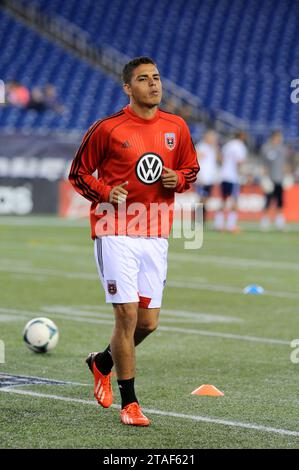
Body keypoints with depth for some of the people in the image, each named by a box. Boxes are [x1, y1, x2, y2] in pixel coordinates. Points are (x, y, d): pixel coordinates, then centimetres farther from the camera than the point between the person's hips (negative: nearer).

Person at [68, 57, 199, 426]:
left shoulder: (176, 128, 7)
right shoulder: (107, 129, -5)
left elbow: (191, 169, 19)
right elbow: (78, 173, 4)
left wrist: (178, 179, -4)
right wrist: (105, 193, -14)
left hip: (156, 235, 5)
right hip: (115, 233, -4)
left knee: (148, 322, 5)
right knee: (127, 315, -9)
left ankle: (102, 362, 35)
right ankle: (129, 402, 4)